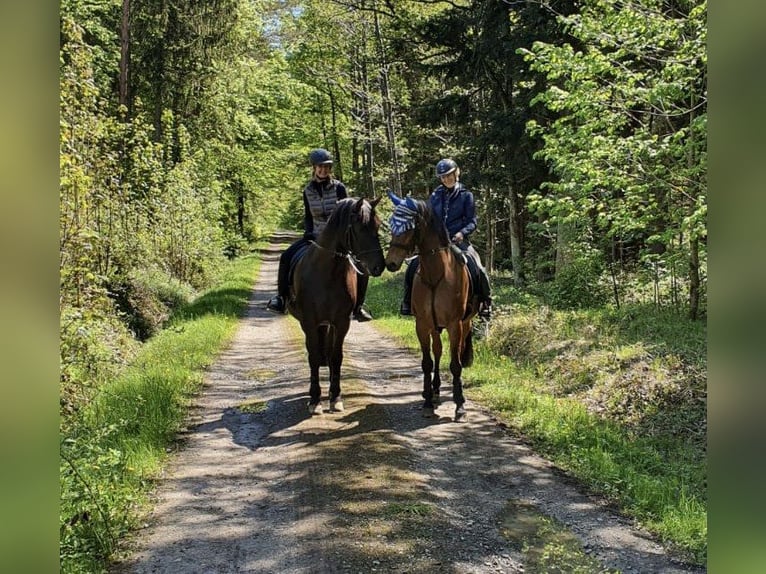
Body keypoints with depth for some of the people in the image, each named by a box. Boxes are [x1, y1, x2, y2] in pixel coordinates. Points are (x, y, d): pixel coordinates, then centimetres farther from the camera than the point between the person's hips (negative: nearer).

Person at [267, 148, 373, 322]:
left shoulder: (339, 188, -6)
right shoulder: (308, 191, 3)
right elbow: (308, 216, 12)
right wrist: (308, 231, -5)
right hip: (316, 236, 2)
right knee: (286, 257, -17)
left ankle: (358, 307, -6)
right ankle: (281, 298, -2)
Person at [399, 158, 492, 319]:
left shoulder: (466, 195, 4)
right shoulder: (434, 196, 13)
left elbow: (472, 221, 0)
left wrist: (462, 233, -20)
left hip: (459, 240, -3)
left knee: (477, 269, -25)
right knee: (413, 266, -14)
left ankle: (485, 303, -4)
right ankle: (408, 302, 4)